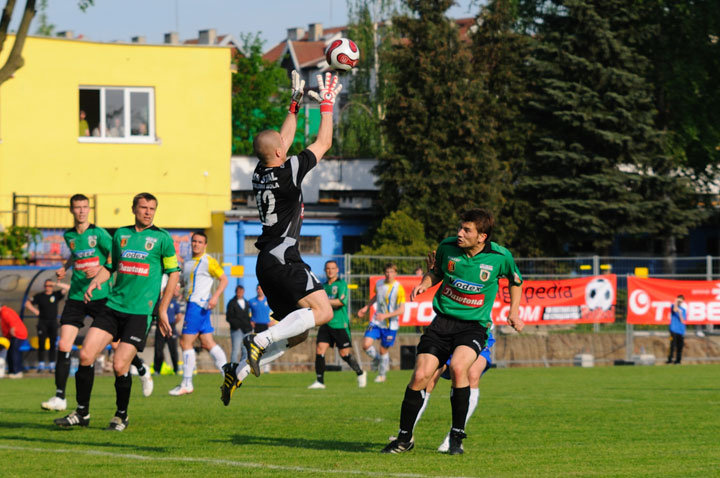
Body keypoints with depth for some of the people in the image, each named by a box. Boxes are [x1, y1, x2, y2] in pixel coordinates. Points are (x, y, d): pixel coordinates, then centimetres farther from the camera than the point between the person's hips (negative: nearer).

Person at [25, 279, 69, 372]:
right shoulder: (39, 296, 6)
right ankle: (41, 365, -1)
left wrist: (56, 284, -11)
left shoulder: (56, 295, 6)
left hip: (53, 322, 0)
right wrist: (34, 311, -4)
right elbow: (27, 303, 8)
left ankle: (51, 365, 1)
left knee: (53, 344, -2)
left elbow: (67, 288, -2)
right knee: (41, 344, -5)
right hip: (42, 322, 0)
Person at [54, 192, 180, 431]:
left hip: (141, 312, -4)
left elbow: (174, 273, 3)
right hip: (114, 305, 4)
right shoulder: (121, 234, 12)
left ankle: (121, 416, 12)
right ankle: (82, 413, 6)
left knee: (120, 366, -11)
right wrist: (96, 280, 1)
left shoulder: (162, 238, -1)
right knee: (86, 355, -7)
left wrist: (163, 309, -1)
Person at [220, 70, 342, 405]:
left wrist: (295, 105, 30)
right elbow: (323, 143, -1)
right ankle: (260, 340, -25)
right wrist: (327, 104, 8)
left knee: (298, 331, 11)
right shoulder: (288, 172, -11)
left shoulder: (260, 174, 10)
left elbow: (283, 140, 27)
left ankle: (239, 371, 5)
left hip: (267, 262, 9)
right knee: (322, 311, -18)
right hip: (282, 258, -9)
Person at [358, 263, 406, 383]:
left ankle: (382, 375, 29)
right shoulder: (379, 283, 1)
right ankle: (377, 358, 21)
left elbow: (401, 310, -18)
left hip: (390, 325, -4)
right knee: (366, 345, -12)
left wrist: (385, 315, -28)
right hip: (376, 322, 4)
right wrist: (366, 308, 20)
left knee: (383, 350, 5)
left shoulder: (399, 288, -15)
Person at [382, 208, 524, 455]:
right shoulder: (447, 247, -4)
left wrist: (514, 311, 9)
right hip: (443, 321, 3)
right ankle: (404, 438, 7)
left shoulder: (500, 256, -8)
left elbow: (515, 279, 14)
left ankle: (457, 436, -15)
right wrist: (425, 283, -1)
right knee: (420, 375, -12)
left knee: (458, 366, -31)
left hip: (474, 325, -3)